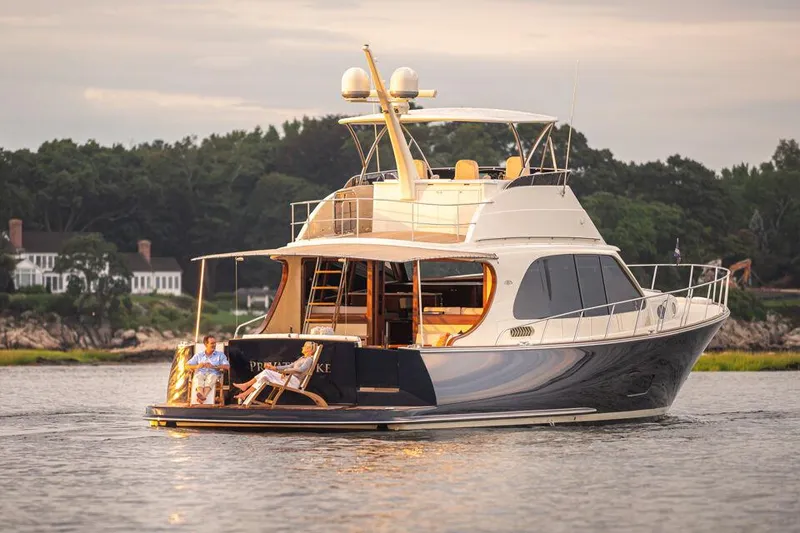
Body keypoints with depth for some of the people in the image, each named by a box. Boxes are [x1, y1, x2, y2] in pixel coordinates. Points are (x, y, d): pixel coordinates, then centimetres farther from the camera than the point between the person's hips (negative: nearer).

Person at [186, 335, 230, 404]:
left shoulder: (220, 354, 21)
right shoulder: (198, 355, 26)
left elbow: (227, 366, 5)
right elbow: (187, 365, 17)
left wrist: (213, 366, -9)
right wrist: (197, 366, -5)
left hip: (213, 373, -1)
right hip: (200, 373, 1)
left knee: (211, 377, -39)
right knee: (199, 377, -37)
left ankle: (203, 396, -65)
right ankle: (201, 395, -66)